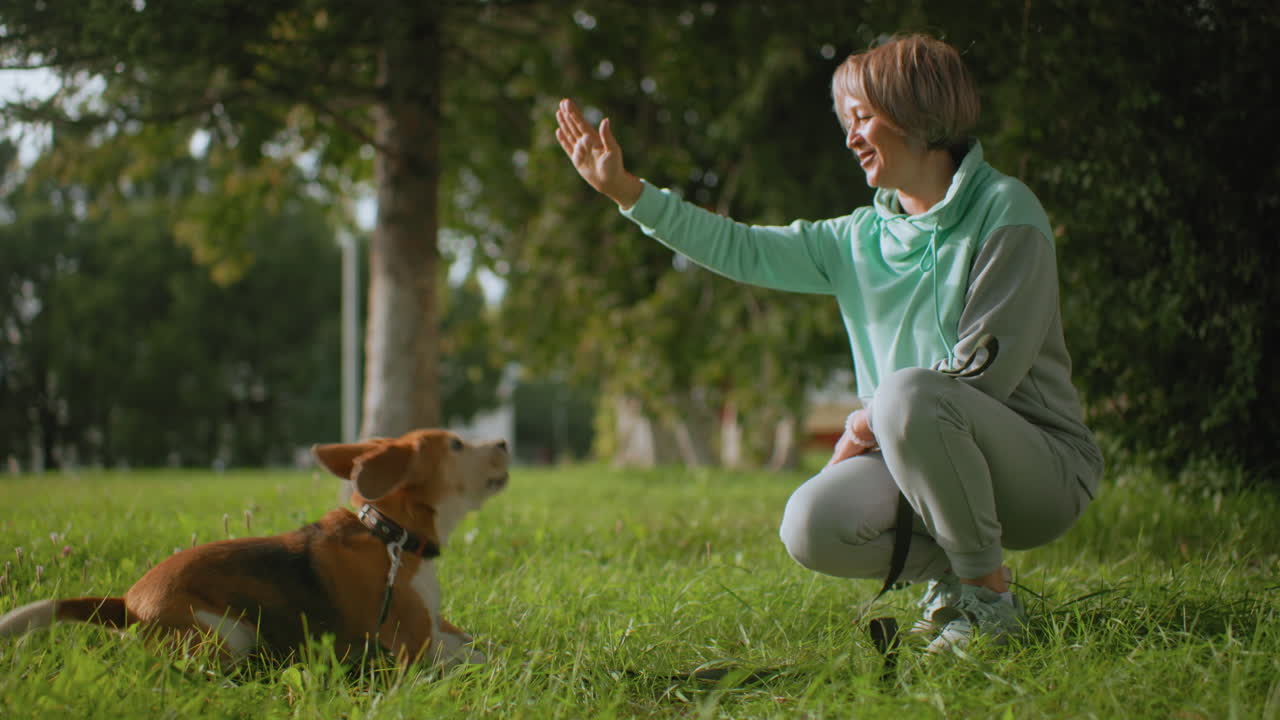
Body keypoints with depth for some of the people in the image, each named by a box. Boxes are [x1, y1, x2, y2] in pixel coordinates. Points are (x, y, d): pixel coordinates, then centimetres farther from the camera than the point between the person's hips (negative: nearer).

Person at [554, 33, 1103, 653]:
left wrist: (871, 420, -10)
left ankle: (990, 596, -19)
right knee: (811, 530, -22)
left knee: (907, 393, -35)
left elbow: (990, 363, -14)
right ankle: (953, 570, 6)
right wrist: (626, 190, 9)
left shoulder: (1005, 211, -7)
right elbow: (740, 250, 14)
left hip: (1042, 464, -5)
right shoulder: (861, 239, 12)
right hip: (916, 457, 6)